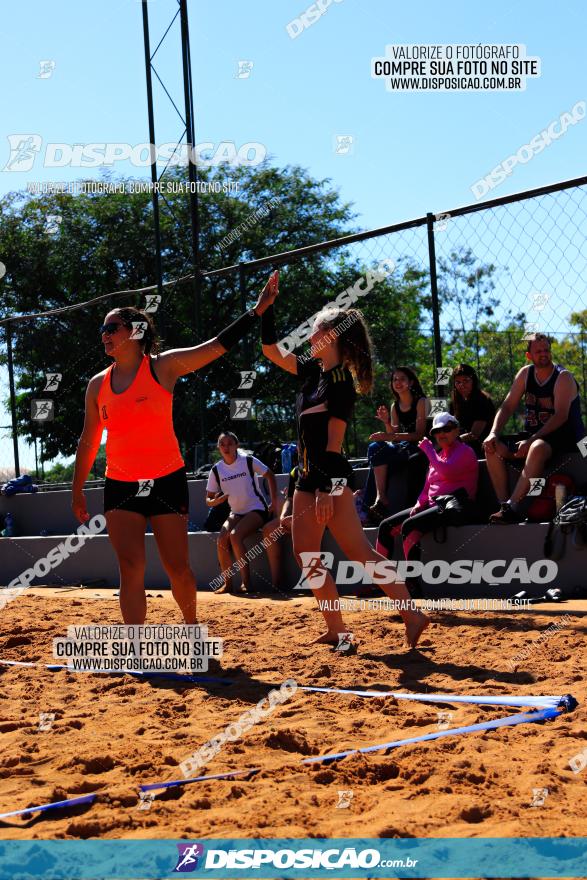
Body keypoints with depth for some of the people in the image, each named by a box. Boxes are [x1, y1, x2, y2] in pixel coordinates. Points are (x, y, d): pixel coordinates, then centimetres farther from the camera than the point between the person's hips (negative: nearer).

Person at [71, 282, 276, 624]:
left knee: (178, 567, 3)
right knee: (131, 567, -8)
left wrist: (257, 311, -12)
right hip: (121, 486, 2)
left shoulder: (163, 366, -5)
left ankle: (192, 625, 29)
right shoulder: (98, 385, 6)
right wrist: (77, 491, 17)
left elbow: (219, 345, -7)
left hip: (167, 481, -2)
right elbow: (89, 442, 14)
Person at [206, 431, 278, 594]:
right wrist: (216, 500, -21)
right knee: (221, 540, -22)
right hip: (236, 513, 4)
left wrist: (274, 501, -1)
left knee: (235, 535, -29)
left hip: (257, 510, -4)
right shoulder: (216, 470, 0)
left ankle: (246, 582, -23)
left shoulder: (249, 461, -8)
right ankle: (227, 583, -9)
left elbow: (270, 476, 4)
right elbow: (208, 500, 3)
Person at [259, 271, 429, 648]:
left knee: (358, 552, -10)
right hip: (310, 476, 9)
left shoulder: (341, 382, -12)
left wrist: (326, 490, -20)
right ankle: (336, 629, 10)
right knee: (305, 554, 7)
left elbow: (334, 442, -17)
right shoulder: (314, 371, 11)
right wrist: (268, 303, 13)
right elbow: (272, 350, 20)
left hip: (331, 477, -9)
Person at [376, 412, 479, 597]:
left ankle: (413, 585, -33)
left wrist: (428, 450, -7)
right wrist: (420, 504, 4)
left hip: (454, 506, -9)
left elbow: (447, 471, -19)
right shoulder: (437, 455, 26)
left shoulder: (464, 451, 0)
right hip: (433, 505, 9)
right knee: (387, 526, 2)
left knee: (409, 525, -30)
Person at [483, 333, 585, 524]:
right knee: (493, 449, -13)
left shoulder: (563, 377, -10)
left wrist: (531, 440, -30)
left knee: (537, 448, -39)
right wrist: (493, 434, -11)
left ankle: (513, 506, -42)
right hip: (534, 437, 7)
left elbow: (561, 416, -21)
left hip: (565, 439, -7)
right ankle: (504, 505, -23)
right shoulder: (525, 374, 8)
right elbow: (507, 407, 6)